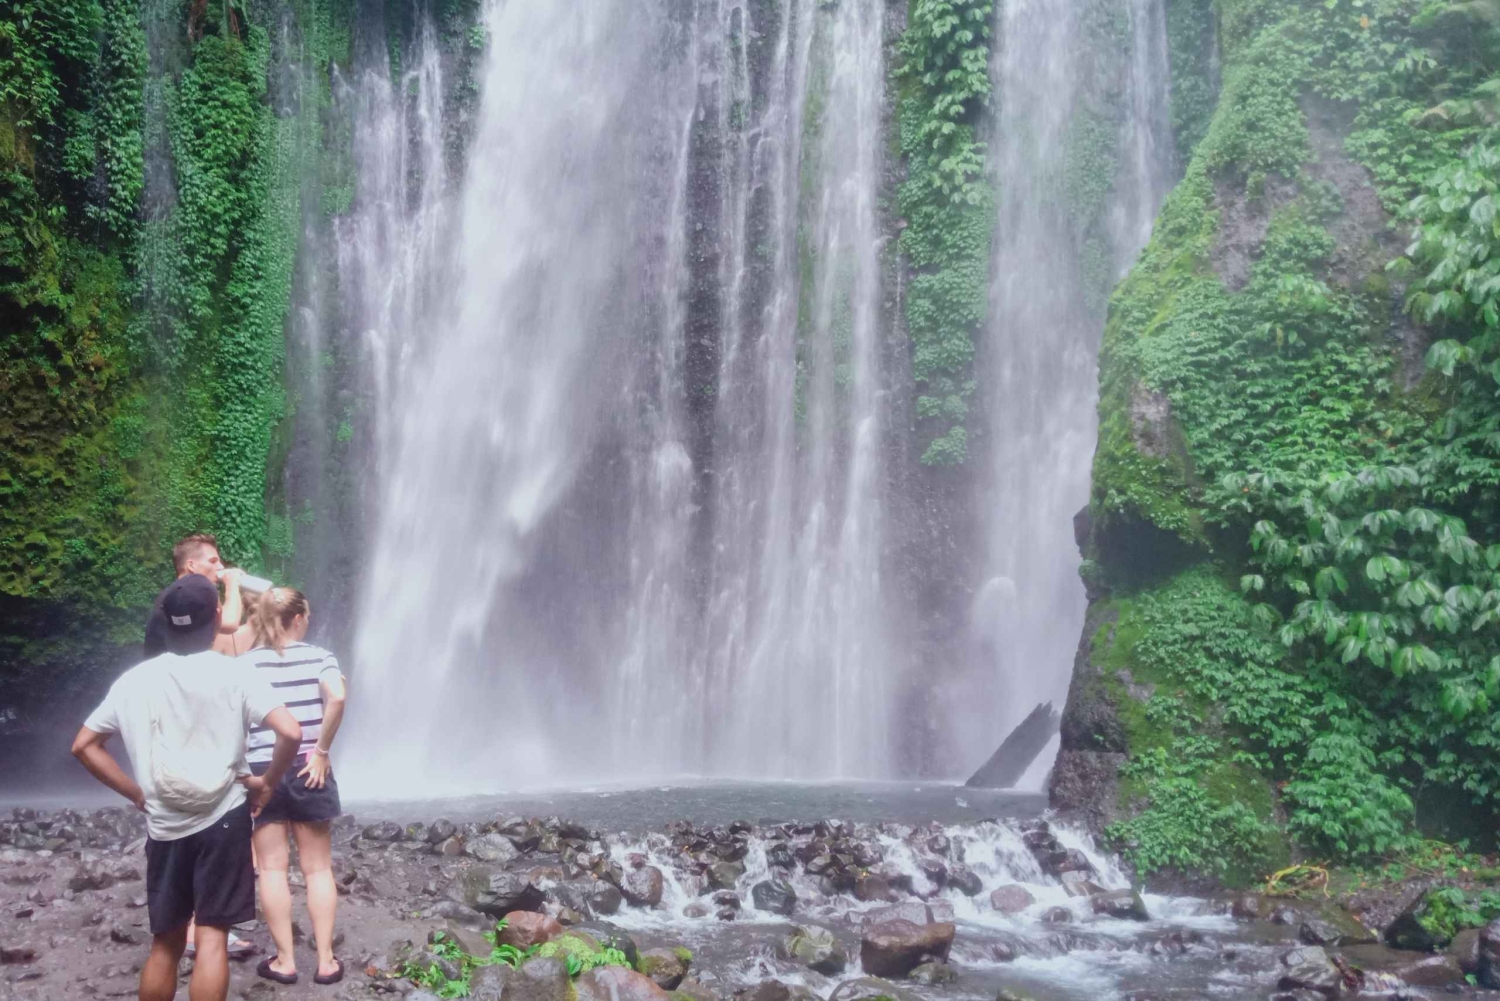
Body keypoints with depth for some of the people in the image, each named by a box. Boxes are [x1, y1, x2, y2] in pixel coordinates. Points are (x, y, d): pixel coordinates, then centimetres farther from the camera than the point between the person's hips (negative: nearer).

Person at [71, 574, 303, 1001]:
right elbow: (291, 732, -17)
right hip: (222, 820, -3)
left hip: (164, 826, 3)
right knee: (211, 936, -1)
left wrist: (137, 793, 11)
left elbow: (84, 745, 9)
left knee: (165, 942, 16)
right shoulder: (233, 674, -6)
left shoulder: (134, 680, 5)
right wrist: (267, 781, -1)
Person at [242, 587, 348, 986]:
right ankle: (325, 961, 10)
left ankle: (284, 961, 11)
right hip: (308, 769, 0)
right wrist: (322, 749, -12)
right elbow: (337, 698, -21)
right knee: (318, 868, 8)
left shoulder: (244, 664, 1)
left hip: (261, 770, 0)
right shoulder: (319, 657, -3)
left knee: (273, 868, 8)